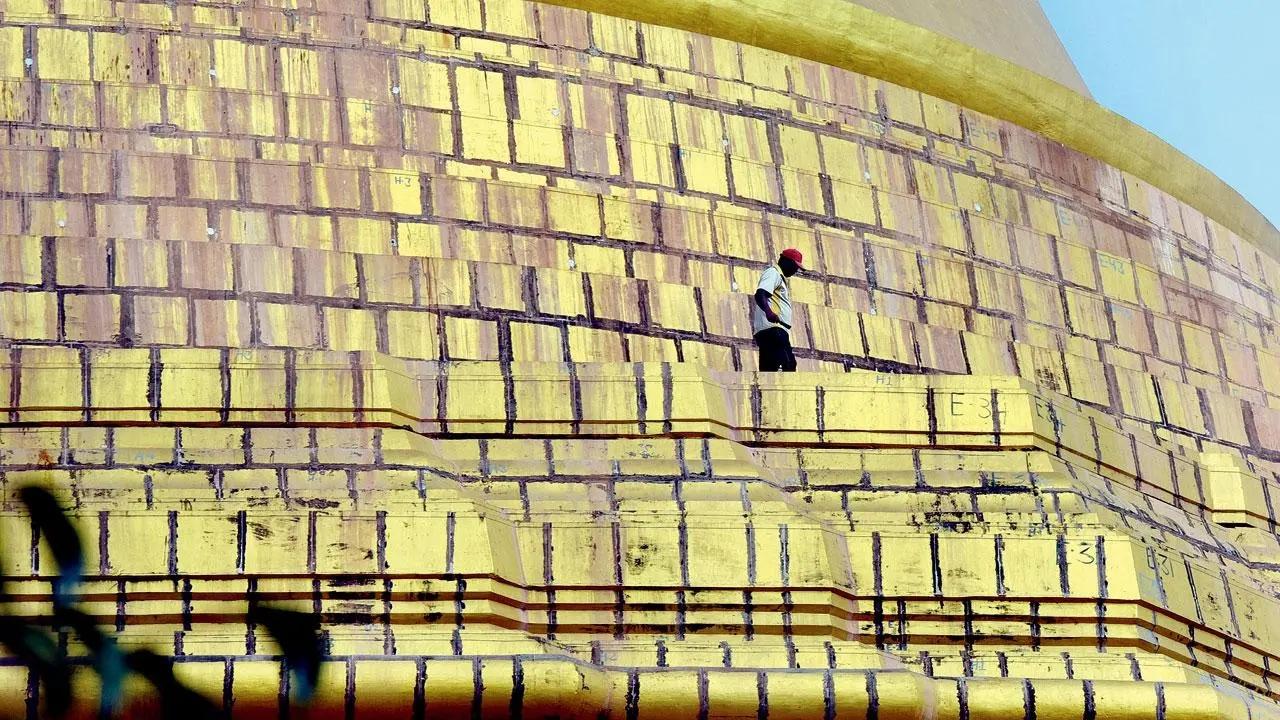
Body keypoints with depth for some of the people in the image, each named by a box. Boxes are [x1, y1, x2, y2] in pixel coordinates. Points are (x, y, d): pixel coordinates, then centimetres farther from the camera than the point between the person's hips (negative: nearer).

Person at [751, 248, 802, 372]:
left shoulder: (779, 277, 30)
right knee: (789, 366, -23)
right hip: (773, 329, -11)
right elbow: (760, 294, -18)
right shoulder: (773, 273, -1)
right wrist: (768, 312, -36)